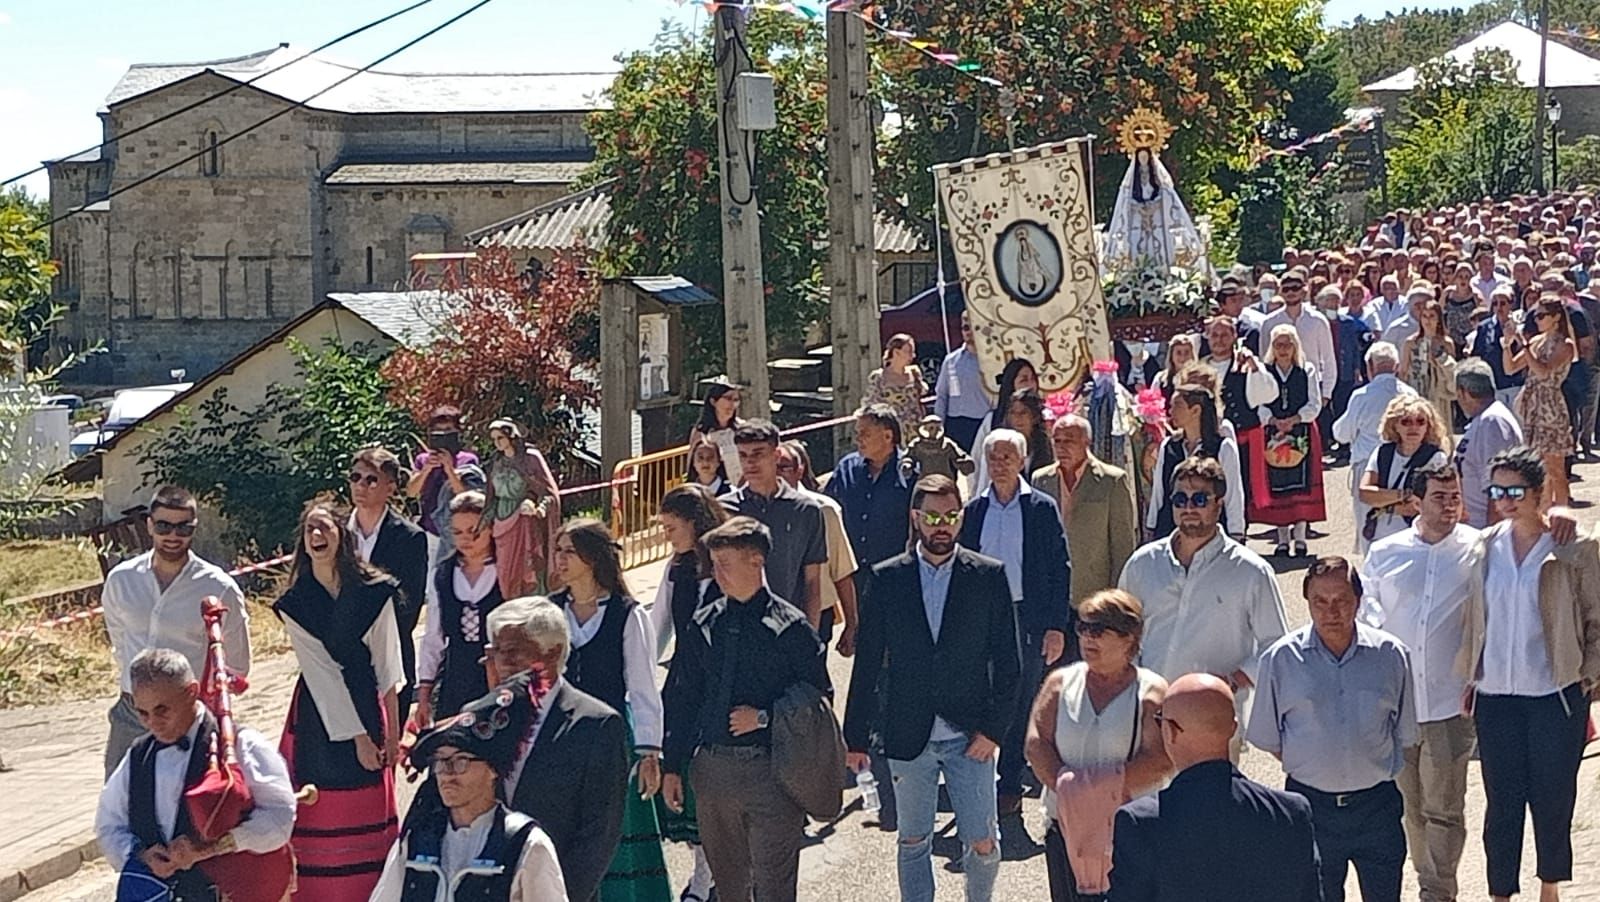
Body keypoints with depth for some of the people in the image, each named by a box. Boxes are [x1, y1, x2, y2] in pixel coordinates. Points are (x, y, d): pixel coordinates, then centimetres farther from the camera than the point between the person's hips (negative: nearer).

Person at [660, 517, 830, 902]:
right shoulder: (705, 623, 6)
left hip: (770, 771, -4)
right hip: (712, 766, 4)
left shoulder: (790, 627, -6)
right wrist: (673, 766, 9)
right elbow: (681, 698, 11)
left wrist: (765, 718, -12)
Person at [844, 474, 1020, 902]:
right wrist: (855, 737, 3)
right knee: (913, 843, 11)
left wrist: (994, 728, -6)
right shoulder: (886, 579, 1)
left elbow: (1007, 660, 1)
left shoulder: (989, 576, -1)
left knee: (983, 845, 1)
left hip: (970, 736, -1)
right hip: (908, 736, 1)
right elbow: (868, 664, 4)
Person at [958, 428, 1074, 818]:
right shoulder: (975, 510, 7)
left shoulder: (1042, 508, -2)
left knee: (1020, 705, 3)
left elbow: (1060, 569, -3)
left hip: (1026, 617, -3)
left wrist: (1057, 627, -8)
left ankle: (1010, 787, 12)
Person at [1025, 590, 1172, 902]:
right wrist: (1066, 786, -16)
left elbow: (1161, 760, -14)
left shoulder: (1151, 692, -3)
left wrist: (1102, 788, -18)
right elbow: (1036, 744, 0)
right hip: (1065, 826, 4)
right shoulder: (1062, 682, 8)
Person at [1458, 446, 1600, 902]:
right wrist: (1468, 680, 9)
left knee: (1553, 798, 9)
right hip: (1496, 696, 2)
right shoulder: (1485, 547, 3)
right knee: (1502, 803, 6)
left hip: (1555, 695, -2)